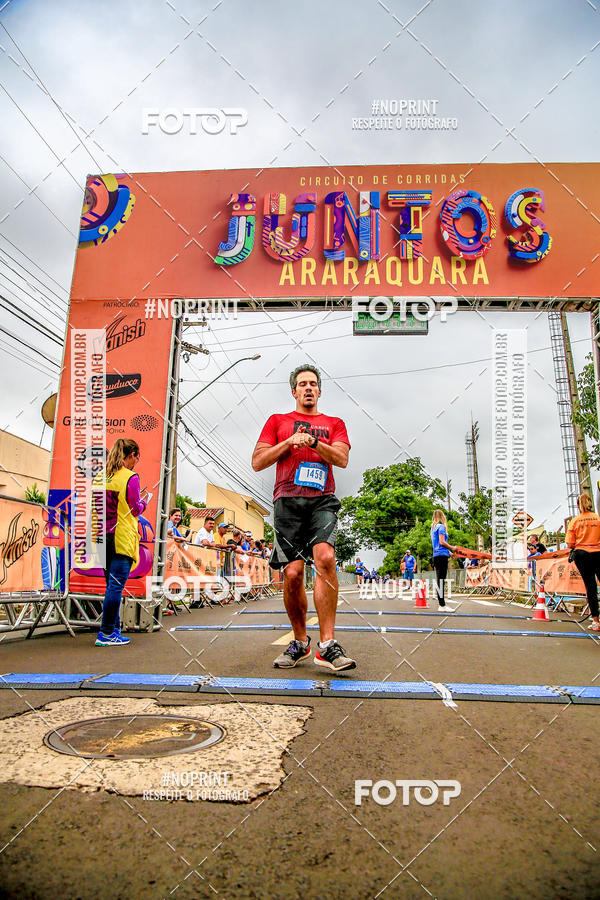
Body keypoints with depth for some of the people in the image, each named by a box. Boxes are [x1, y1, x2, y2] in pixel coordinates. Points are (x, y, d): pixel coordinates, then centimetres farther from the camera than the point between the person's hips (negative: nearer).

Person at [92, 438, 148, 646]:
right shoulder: (130, 477, -9)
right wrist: (144, 499, 12)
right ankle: (107, 634, 0)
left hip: (102, 536, 7)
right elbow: (135, 510, -9)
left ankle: (114, 629, 22)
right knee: (116, 586, -3)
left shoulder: (100, 476, 10)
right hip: (122, 538, -7)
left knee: (112, 585, 15)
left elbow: (94, 506, 17)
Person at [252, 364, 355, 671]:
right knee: (293, 572, -7)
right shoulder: (277, 421, 20)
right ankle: (300, 642, 13)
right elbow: (257, 462, 11)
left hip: (322, 499, 0)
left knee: (325, 557, -24)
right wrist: (289, 442, 0)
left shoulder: (334, 423, 21)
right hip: (288, 500, 1)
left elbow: (342, 459, 4)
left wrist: (313, 441, -10)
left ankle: (327, 646, -20)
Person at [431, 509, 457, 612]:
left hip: (436, 556, 9)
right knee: (441, 579, -11)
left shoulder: (433, 528, 20)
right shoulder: (441, 526, -6)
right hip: (442, 555, -9)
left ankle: (440, 604, 11)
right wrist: (452, 548, -2)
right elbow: (442, 542, -15)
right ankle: (442, 605, -13)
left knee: (438, 580, 9)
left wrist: (449, 553, 22)